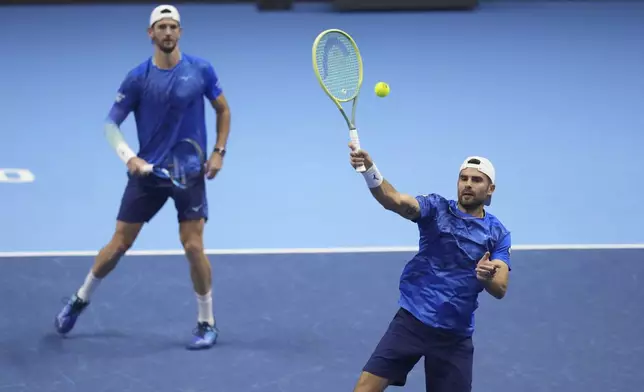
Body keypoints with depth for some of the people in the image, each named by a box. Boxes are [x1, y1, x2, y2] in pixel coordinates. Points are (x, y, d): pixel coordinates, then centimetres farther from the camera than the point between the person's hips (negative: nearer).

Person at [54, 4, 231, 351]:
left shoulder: (201, 70, -4)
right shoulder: (137, 78, -7)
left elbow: (223, 110, 11)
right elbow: (111, 124, -3)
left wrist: (219, 152, 1)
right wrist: (129, 157, -20)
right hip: (147, 173, 0)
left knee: (193, 247, -8)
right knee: (119, 244, 6)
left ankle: (207, 324, 8)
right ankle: (80, 300, 28)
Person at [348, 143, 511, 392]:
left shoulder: (498, 234, 3)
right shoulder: (437, 208, -2)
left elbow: (500, 289, -6)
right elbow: (396, 201, -22)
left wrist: (486, 277, -30)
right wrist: (369, 171, -42)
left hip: (455, 335, 2)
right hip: (412, 320, -2)